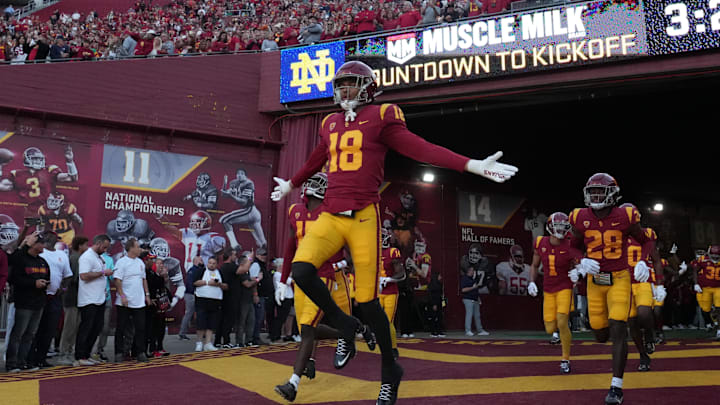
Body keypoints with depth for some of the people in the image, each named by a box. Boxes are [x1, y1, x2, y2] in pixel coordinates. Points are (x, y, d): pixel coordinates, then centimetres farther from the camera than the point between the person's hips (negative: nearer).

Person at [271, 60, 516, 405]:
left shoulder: (381, 118, 1)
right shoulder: (330, 124, 18)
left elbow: (420, 149, -8)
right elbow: (315, 162, 36)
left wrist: (472, 165, -20)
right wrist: (290, 185, 52)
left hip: (363, 218, -5)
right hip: (330, 217, 5)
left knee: (367, 300, -4)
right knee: (301, 270, -20)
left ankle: (390, 371, 21)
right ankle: (344, 325, 8)